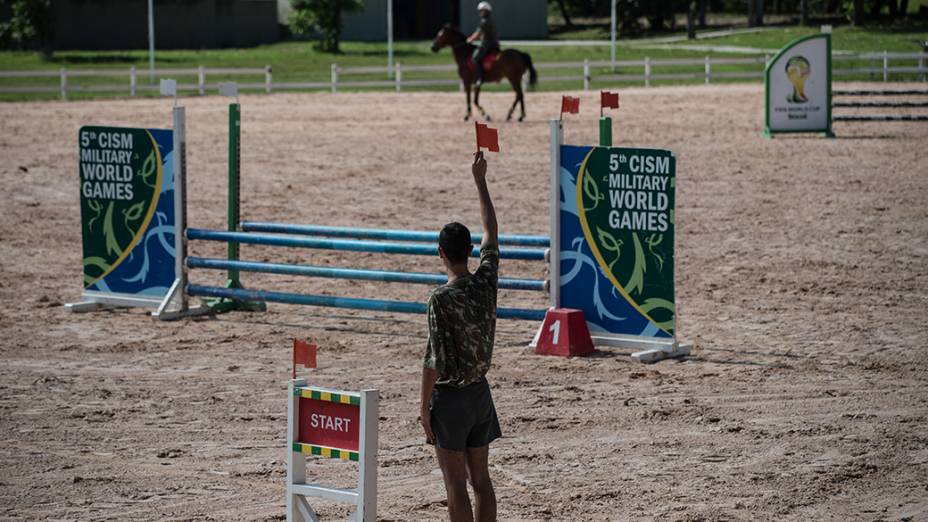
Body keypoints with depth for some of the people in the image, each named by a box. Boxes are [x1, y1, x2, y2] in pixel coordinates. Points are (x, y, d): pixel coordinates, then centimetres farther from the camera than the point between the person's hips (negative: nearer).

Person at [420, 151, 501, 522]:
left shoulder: (442, 299, -18)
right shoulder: (486, 282, -2)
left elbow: (434, 359, -17)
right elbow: (491, 232, 14)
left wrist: (424, 406, -9)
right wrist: (480, 181, 22)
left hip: (450, 396, -6)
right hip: (480, 392, 6)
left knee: (456, 484, -2)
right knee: (480, 478, 11)